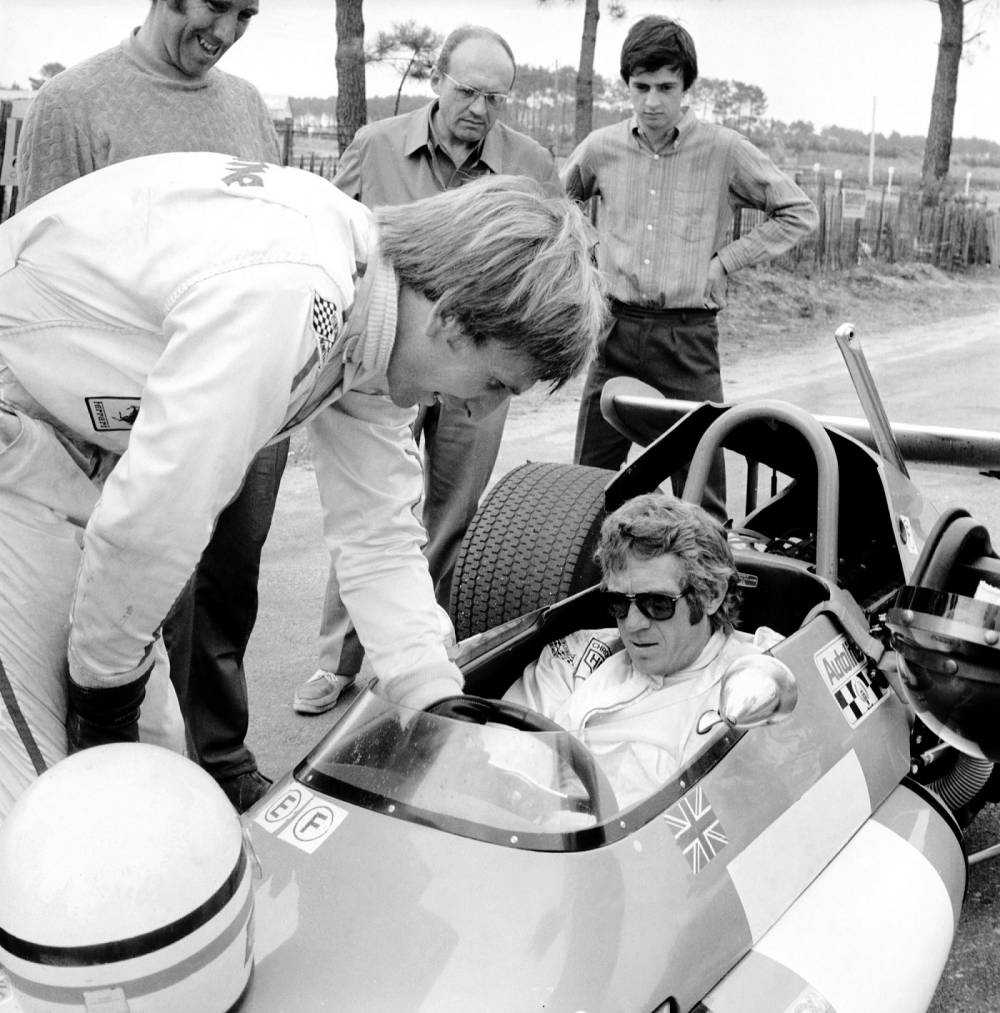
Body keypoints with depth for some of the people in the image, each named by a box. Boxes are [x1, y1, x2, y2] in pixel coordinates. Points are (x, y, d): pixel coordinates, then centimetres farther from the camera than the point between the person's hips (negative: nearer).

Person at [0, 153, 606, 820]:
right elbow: (151, 520, -32)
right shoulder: (286, 291, -34)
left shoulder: (376, 324, -4)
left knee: (154, 751, 9)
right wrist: (105, 684, -14)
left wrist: (444, 707, -5)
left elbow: (380, 538, 1)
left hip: (82, 454, 8)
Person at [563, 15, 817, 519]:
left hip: (688, 338, -2)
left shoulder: (726, 152, -3)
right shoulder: (602, 148, 5)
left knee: (700, 487, 0)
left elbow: (799, 213, 5)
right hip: (616, 331, 3)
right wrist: (588, 252, 9)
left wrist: (726, 259, -3)